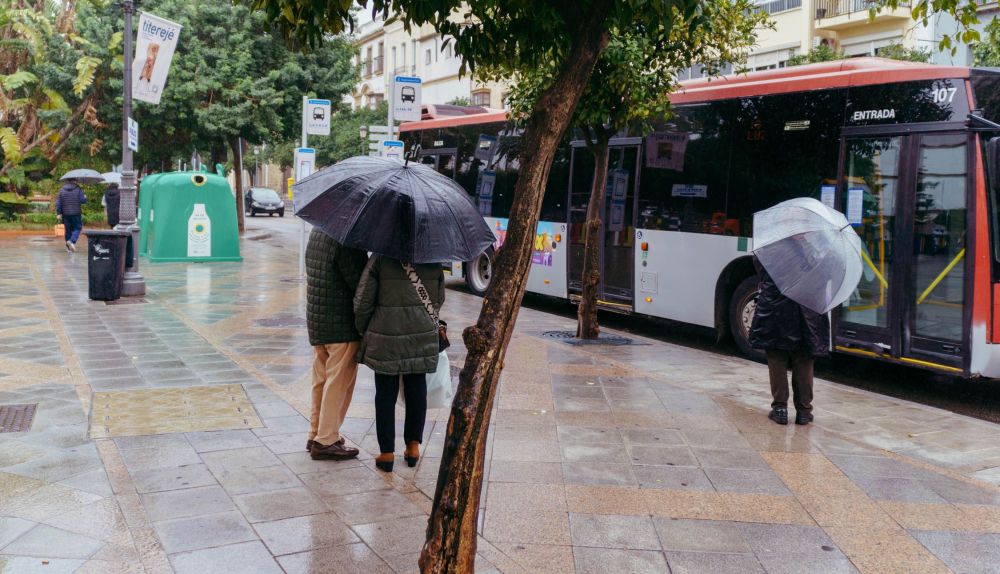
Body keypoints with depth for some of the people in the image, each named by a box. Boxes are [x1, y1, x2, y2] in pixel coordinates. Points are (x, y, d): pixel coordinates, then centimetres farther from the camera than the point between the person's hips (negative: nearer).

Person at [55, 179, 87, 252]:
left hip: (66, 214, 3)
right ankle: (72, 241, -19)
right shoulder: (78, 189, -6)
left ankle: (68, 247, 13)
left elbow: (58, 203, 1)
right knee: (77, 228, 5)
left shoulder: (62, 190, 3)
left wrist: (58, 213, 4)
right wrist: (85, 197, 15)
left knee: (68, 229, 11)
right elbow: (82, 200, -8)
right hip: (76, 213, -3)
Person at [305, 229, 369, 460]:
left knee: (321, 379, 18)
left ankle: (316, 434, 29)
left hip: (316, 319, 9)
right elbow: (360, 281, -20)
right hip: (342, 323, -9)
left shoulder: (317, 231, 8)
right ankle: (326, 441, 8)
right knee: (339, 382, 2)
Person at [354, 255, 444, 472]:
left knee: (386, 394, 7)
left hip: (385, 338, -2)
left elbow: (362, 303, -6)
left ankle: (387, 452, 11)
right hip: (423, 335, 3)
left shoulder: (380, 258, -7)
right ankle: (413, 445, 22)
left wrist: (363, 330, 11)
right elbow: (439, 300, 10)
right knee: (417, 391, 15)